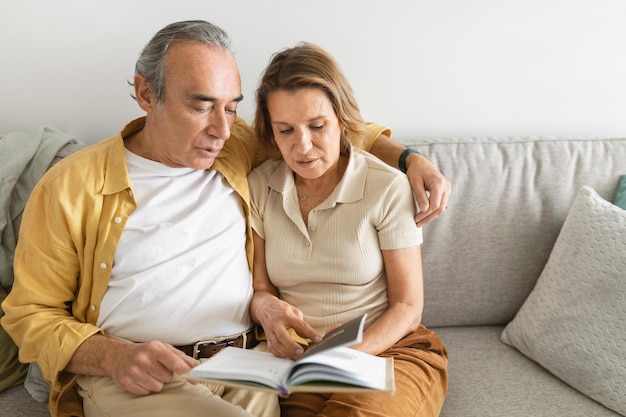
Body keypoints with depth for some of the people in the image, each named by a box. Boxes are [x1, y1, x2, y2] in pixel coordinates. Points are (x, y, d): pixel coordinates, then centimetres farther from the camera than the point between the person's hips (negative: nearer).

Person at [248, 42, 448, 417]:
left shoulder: (387, 187, -7)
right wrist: (266, 307, -19)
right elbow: (258, 288, 6)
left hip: (386, 348, -1)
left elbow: (407, 307, -3)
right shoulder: (259, 186, 4)